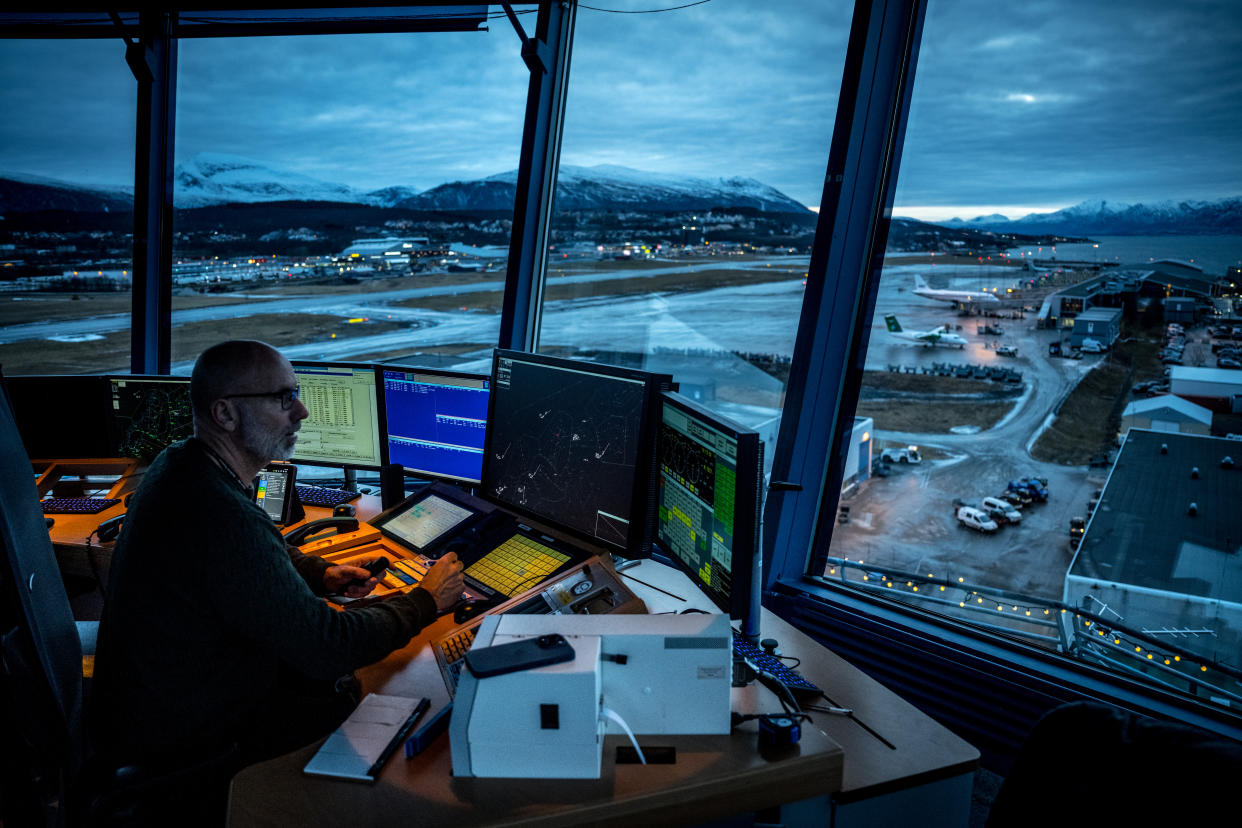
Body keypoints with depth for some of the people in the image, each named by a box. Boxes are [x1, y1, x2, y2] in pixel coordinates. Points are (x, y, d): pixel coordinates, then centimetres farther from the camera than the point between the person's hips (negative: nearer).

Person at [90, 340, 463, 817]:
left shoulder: (180, 465, -3)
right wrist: (426, 602, -14)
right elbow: (327, 647, -28)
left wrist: (322, 575, 2)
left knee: (345, 678, 13)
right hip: (176, 745, -9)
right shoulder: (224, 517, -36)